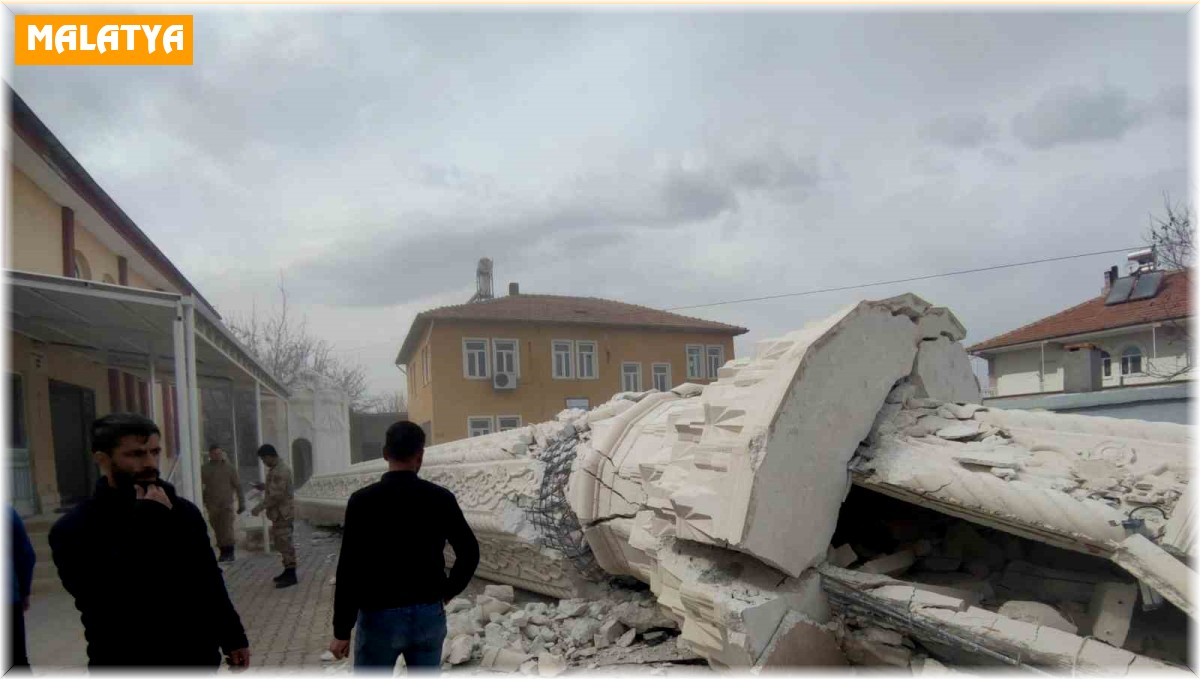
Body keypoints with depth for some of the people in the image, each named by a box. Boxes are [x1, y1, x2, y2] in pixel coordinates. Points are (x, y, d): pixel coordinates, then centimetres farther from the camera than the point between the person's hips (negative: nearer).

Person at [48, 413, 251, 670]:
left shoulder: (184, 512, 3)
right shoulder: (75, 529, -11)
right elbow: (108, 601, -25)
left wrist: (232, 637, 12)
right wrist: (148, 524, -23)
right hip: (127, 663, -4)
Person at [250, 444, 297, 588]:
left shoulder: (280, 472, -21)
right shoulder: (276, 469, 13)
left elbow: (277, 496, -25)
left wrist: (260, 507, -20)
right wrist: (263, 487, 11)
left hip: (282, 513, -11)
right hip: (278, 513, 11)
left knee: (285, 543, -5)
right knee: (281, 543, 17)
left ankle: (291, 576, 0)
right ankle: (288, 571, 27)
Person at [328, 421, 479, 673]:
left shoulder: (363, 501, -12)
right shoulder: (441, 498, -4)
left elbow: (349, 570, -13)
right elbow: (470, 552, 0)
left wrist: (342, 631, -6)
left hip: (380, 617, -3)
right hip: (430, 615, 3)